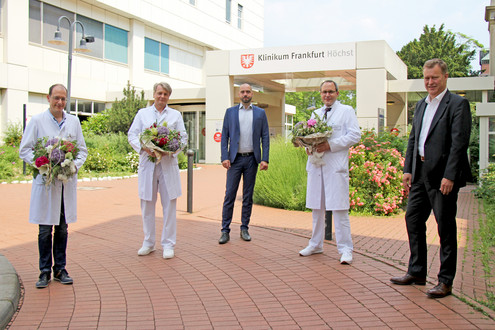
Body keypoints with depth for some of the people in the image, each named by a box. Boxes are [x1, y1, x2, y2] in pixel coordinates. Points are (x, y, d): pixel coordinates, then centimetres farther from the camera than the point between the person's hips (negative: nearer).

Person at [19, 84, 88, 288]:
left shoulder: (74, 122, 10)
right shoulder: (36, 121, 1)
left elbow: (82, 149, 14)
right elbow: (24, 150, 1)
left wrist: (74, 164, -6)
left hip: (67, 181, 3)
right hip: (45, 180, -3)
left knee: (62, 228, 9)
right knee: (45, 229, 1)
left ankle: (60, 269, 19)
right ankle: (45, 271, 12)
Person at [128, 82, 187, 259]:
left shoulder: (176, 115, 12)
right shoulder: (142, 113, 13)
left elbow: (183, 138, 7)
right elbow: (132, 135, 7)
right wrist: (145, 148, -11)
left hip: (168, 163, -1)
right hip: (147, 163, 1)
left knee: (169, 204, -1)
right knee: (147, 204, 5)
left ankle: (168, 244, 7)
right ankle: (148, 242, 18)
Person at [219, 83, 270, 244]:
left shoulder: (260, 113, 8)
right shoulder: (230, 112, 7)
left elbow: (265, 137, 4)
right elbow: (224, 136, 4)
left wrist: (265, 159, -6)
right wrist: (225, 157, -7)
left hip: (252, 159, 1)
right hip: (235, 158, -1)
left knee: (248, 196, 7)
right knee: (230, 195, -3)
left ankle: (244, 229, 15)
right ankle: (225, 231, 2)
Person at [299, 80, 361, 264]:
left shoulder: (346, 111, 3)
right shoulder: (315, 114, 21)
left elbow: (355, 135, -7)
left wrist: (330, 145, -16)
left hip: (336, 166, -6)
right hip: (316, 165, 6)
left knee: (339, 208, -8)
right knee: (316, 207, 11)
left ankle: (345, 249, -1)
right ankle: (316, 244, 23)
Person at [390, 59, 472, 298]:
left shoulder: (458, 104, -7)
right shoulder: (420, 105, 16)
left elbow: (459, 143, -14)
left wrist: (449, 176, -20)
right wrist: (408, 169, 9)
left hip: (443, 175, -8)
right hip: (421, 174, 8)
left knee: (446, 227, 0)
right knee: (413, 219, 13)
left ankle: (445, 281, 11)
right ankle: (417, 272, 27)